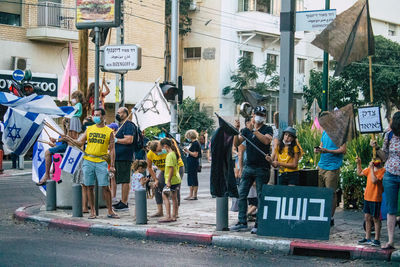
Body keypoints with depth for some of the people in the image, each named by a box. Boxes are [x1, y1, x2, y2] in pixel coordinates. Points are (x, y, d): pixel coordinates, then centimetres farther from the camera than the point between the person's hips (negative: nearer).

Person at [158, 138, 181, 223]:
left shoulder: (170, 155, -17)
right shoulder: (174, 153, 11)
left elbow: (171, 168, -23)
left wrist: (169, 181, -20)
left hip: (172, 180, -10)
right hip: (177, 179, 10)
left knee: (165, 195, -5)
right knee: (174, 197, 13)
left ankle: (168, 216, -9)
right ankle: (174, 216, 19)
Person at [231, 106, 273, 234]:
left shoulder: (267, 129, 1)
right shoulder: (247, 129, 12)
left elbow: (266, 141, -20)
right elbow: (236, 143, 4)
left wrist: (253, 130, -26)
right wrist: (236, 130, -10)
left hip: (262, 168, -4)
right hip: (248, 167, 4)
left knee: (261, 197, -2)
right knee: (242, 194, 3)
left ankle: (258, 225, 3)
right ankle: (242, 222, 10)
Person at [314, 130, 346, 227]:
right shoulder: (325, 132, 15)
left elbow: (343, 150, -12)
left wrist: (327, 151, -21)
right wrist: (317, 149, 0)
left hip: (332, 168, -6)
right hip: (321, 166, 7)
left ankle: (331, 218, 6)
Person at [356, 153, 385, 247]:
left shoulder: (382, 170, -14)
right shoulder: (370, 168, 9)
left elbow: (374, 180, -25)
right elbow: (359, 173, 24)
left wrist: (372, 168, -22)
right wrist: (358, 163, 14)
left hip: (376, 198, -7)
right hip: (367, 197, 7)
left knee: (376, 218, 0)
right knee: (367, 217, 12)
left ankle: (377, 239, 7)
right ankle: (367, 238, 21)